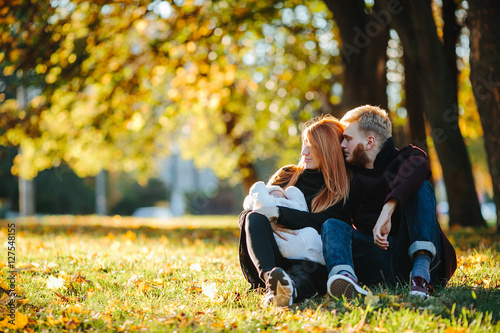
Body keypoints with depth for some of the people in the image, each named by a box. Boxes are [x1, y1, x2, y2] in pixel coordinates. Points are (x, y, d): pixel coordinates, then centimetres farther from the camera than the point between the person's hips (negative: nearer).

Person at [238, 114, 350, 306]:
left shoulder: (342, 190, 9)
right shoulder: (286, 175, 19)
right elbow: (244, 216, 13)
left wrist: (278, 213, -16)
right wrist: (269, 224, -11)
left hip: (310, 262, -3)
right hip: (272, 262, 3)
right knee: (255, 218, -25)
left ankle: (293, 288, -72)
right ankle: (270, 277, -53)